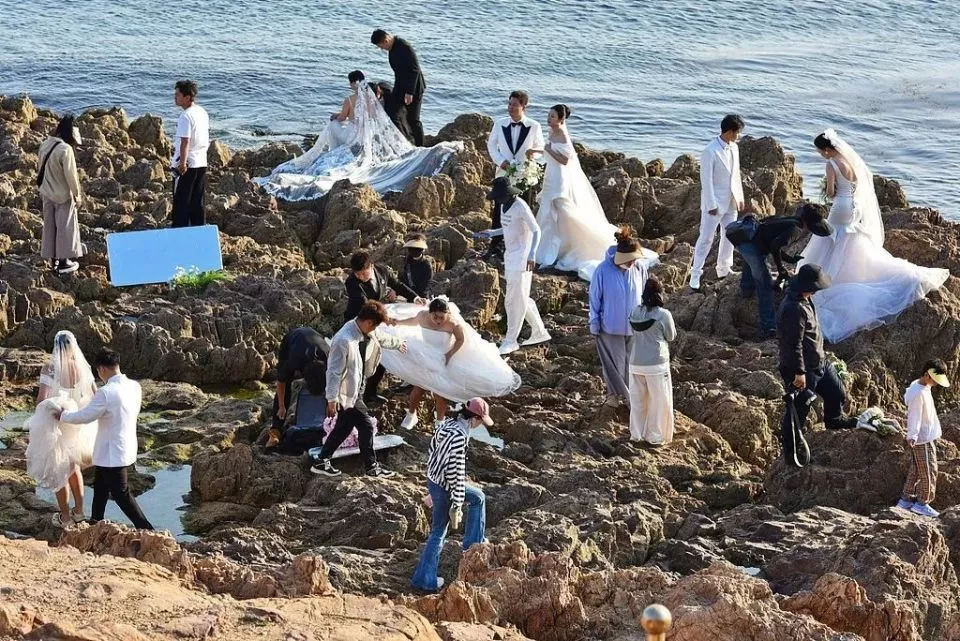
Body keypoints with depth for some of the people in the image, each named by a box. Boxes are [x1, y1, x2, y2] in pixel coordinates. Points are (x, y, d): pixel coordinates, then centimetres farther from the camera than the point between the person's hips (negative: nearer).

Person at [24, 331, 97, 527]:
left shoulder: (50, 368, -20)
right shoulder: (83, 368, -7)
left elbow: (41, 399, -21)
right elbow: (96, 397, 0)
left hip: (56, 425, -4)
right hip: (78, 425, 4)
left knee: (58, 471, 11)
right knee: (73, 465, 25)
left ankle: (65, 517, 19)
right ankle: (78, 511, 31)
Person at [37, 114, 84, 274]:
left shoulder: (45, 145, -3)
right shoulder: (66, 150, -26)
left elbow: (42, 170, 7)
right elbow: (71, 175, -20)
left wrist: (43, 190, 18)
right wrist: (77, 195, -7)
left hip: (47, 194, 7)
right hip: (63, 196, -7)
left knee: (50, 225, 15)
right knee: (65, 227, 7)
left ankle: (53, 259, 24)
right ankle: (63, 262, 14)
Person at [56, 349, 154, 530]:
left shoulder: (106, 393, -26)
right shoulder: (134, 387, -2)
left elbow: (85, 416, -18)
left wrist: (63, 416, 0)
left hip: (112, 453, -8)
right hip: (127, 447, 9)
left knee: (121, 494, 1)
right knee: (100, 486, 25)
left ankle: (146, 530, 2)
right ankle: (95, 523, 38)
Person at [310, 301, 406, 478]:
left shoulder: (366, 332, -3)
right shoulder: (344, 340, -31)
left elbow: (381, 338, 21)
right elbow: (334, 371, -26)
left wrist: (398, 344, 39)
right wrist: (332, 399, -23)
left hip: (355, 390, 10)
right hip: (347, 393, -10)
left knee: (344, 427, 18)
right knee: (365, 426, 0)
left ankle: (322, 462, 28)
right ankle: (372, 467, 15)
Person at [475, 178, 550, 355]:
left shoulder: (521, 207, -19)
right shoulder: (504, 205, 8)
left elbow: (536, 230, -19)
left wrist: (531, 255, -28)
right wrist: (491, 233, 15)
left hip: (521, 259, -10)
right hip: (510, 256, 10)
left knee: (515, 300, -5)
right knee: (521, 299, 16)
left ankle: (510, 341, 2)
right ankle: (539, 332, 27)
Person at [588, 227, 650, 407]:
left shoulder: (640, 268, -13)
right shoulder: (603, 270, -21)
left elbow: (644, 294, 2)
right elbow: (594, 298, -9)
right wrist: (594, 324, -4)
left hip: (635, 326, 3)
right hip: (611, 327, -2)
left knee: (631, 362, 14)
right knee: (614, 363, 10)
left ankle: (628, 393, 32)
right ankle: (613, 393, 32)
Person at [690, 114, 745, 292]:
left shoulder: (734, 148, 4)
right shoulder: (710, 152, -20)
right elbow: (706, 180, -18)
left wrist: (740, 197, 13)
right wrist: (711, 205, -18)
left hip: (731, 202, 8)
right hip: (715, 202, -8)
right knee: (706, 238, -3)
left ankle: (724, 270, 29)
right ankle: (695, 276, 2)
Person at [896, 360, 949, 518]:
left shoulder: (924, 387, 6)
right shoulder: (918, 393, -24)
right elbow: (914, 417, -26)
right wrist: (912, 436, -34)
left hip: (928, 437, 10)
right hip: (922, 439, -10)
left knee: (915, 470, 15)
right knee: (928, 472, -2)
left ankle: (906, 500, 22)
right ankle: (922, 503, 7)